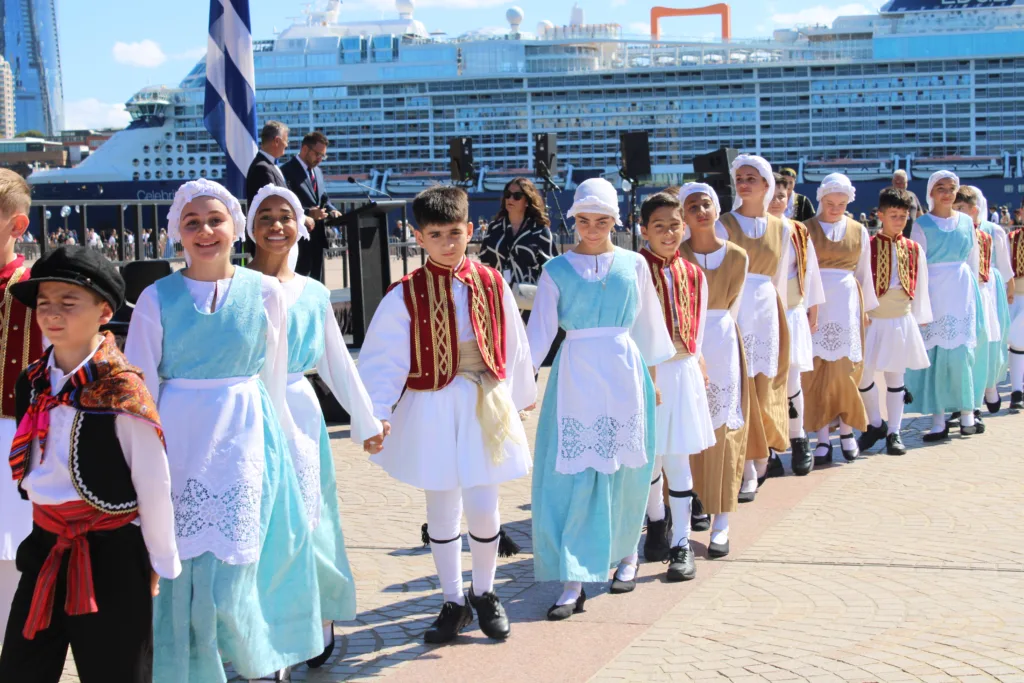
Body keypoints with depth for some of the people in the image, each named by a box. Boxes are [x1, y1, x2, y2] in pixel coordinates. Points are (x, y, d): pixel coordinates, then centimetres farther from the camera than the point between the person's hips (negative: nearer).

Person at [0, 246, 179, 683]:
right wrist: (46, 534, 15)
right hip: (45, 548, 6)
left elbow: (153, 486, -12)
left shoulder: (121, 391, -17)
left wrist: (161, 564, -6)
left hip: (111, 554, -6)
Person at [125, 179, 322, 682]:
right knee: (185, 567, 1)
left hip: (244, 436, 0)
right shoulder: (157, 299, 0)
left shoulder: (264, 293, 2)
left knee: (232, 567, -2)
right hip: (179, 438, 0)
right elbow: (141, 386, 3)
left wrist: (282, 441, 11)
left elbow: (273, 379, 8)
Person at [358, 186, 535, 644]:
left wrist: (521, 396, 22)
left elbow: (513, 345, 12)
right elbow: (385, 358, -8)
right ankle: (453, 602, 24)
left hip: (485, 404, 1)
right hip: (432, 408, -1)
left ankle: (484, 594, 23)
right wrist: (378, 411, -20)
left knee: (483, 507, -2)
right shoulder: (406, 295, -5)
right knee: (441, 511, 8)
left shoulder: (492, 284, 1)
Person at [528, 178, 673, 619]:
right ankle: (573, 582, -4)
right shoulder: (557, 270, 2)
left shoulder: (633, 264, 5)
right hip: (575, 375, -1)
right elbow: (540, 331, 1)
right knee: (572, 474, -6)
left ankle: (625, 553, 31)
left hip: (623, 372, 1)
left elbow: (648, 323, 13)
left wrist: (654, 377, 15)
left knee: (623, 471, 7)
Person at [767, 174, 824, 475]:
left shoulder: (799, 233, 7)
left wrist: (813, 312, 14)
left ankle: (798, 441, 15)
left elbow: (810, 274, 14)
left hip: (792, 315, 2)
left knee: (791, 380, -1)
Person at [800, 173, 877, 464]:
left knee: (846, 369, 1)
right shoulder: (806, 230, 1)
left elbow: (864, 273, 16)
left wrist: (868, 307, 17)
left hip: (847, 305, 2)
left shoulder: (859, 231, 9)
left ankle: (846, 430, 16)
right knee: (817, 368, -3)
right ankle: (823, 438, 1)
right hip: (816, 305, -2)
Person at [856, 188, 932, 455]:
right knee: (863, 373, -2)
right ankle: (875, 424, 20)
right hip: (873, 320, -2)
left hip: (902, 321, 2)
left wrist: (920, 318, 8)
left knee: (895, 375, 8)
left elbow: (920, 286, 9)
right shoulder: (868, 246, -5)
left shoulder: (914, 249, 4)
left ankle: (894, 432, 15)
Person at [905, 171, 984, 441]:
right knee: (935, 355, -1)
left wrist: (973, 292, 11)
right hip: (934, 294, -2)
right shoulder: (922, 225, -1)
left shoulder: (966, 222, 9)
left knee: (961, 353, -2)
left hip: (962, 295, 2)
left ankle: (966, 412, 10)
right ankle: (938, 420, 3)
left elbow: (973, 260, 14)